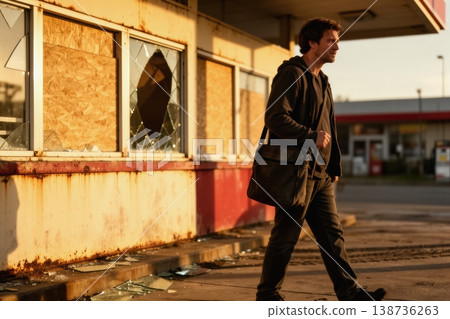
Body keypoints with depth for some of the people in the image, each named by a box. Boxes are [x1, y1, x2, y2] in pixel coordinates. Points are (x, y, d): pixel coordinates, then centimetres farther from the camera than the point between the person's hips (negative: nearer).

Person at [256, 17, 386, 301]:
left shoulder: (321, 80, 20)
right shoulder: (292, 74, -10)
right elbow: (275, 118, -22)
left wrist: (335, 166, 20)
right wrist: (311, 136, -19)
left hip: (321, 174, 9)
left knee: (333, 234, 7)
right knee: (285, 236, 0)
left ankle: (351, 292, 10)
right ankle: (267, 294, 13)